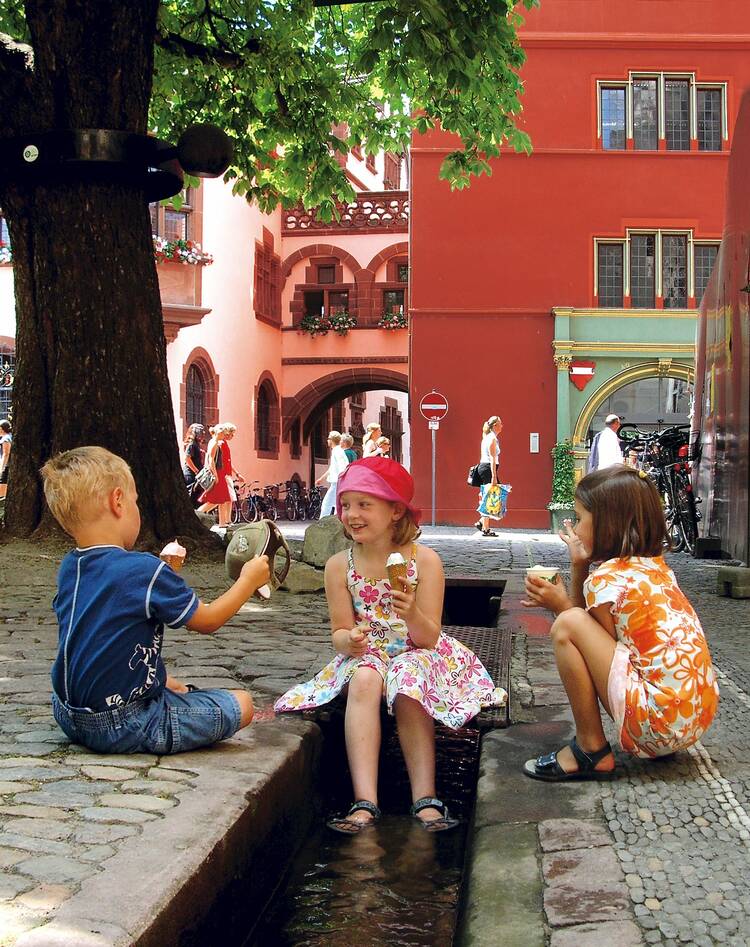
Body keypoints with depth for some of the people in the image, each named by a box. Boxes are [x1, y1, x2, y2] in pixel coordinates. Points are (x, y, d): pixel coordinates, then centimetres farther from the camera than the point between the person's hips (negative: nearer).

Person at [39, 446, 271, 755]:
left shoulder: (68, 568, 2)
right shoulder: (145, 570, -21)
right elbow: (206, 621, -7)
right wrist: (249, 580, 6)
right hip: (123, 726, -8)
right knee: (240, 705, -2)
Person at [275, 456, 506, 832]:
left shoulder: (424, 560, -11)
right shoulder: (339, 565, -4)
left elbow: (429, 637, -13)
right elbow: (341, 633, -2)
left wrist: (412, 614, -35)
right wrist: (349, 640, -27)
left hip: (416, 654, -1)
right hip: (365, 657, 2)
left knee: (407, 682, -35)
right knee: (364, 680, -33)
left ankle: (425, 798, -33)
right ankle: (365, 801, -41)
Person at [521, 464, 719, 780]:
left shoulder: (606, 579, -12)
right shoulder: (654, 565, 13)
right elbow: (598, 642, 19)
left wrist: (563, 607, 0)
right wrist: (579, 566, 10)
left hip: (660, 718, -10)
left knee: (567, 625, -12)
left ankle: (591, 750, -3)